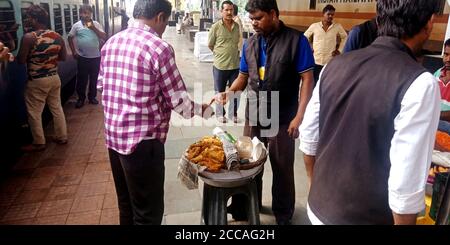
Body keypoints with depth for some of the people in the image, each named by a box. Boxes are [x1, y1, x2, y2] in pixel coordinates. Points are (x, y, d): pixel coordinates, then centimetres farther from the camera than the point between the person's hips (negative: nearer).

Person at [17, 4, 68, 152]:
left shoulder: (29, 37, -17)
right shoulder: (57, 37, -1)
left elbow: (21, 60, -14)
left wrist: (32, 55, 5)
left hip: (36, 81, -6)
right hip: (54, 78, 6)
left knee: (34, 113, 8)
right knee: (57, 108, 17)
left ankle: (39, 143, 18)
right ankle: (62, 137, 26)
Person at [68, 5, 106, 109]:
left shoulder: (96, 24, 1)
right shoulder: (76, 25, -1)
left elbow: (104, 37, -7)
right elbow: (70, 38, 8)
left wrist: (93, 27, -16)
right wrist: (73, 52, 3)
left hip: (95, 57, 1)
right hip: (82, 57, -1)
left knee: (94, 78, 11)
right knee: (81, 79, 6)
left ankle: (92, 96, 27)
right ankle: (81, 98, 21)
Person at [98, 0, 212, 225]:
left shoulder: (110, 43, 6)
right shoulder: (159, 47, -16)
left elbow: (102, 87, 14)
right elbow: (179, 102, -13)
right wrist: (205, 109, 5)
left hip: (113, 137, 8)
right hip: (142, 141, -8)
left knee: (126, 206, 23)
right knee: (148, 213, 8)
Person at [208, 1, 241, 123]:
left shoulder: (237, 26, 2)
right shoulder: (216, 27, -8)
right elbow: (210, 45, 1)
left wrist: (234, 53, 11)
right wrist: (220, 54, 7)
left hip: (235, 65, 3)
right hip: (220, 65, -3)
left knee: (235, 92, 11)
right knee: (219, 92, 10)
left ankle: (233, 114, 27)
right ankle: (220, 114, 27)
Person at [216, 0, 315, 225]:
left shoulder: (296, 40, -10)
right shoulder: (250, 43, 6)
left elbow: (307, 79, -11)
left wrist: (299, 116, -17)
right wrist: (228, 93, -8)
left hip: (282, 119, -5)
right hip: (253, 116, 5)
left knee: (282, 169, 10)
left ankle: (283, 214, 32)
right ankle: (244, 209, 36)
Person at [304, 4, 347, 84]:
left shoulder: (338, 27, 2)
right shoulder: (314, 26, 0)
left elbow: (345, 38, 15)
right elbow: (304, 37, 12)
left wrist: (339, 50, 7)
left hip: (330, 62, 0)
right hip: (315, 61, 0)